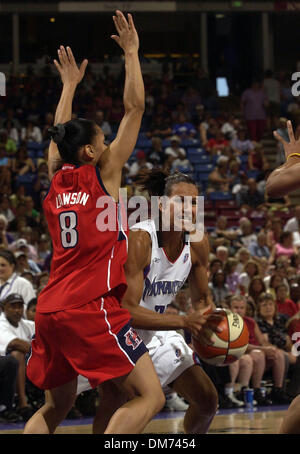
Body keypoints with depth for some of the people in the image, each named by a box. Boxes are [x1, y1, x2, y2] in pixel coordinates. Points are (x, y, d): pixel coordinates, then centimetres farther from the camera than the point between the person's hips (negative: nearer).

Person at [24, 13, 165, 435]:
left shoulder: (56, 179, 15)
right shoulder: (103, 173, 0)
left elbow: (60, 133, 35)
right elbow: (135, 108, 3)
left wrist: (70, 84, 46)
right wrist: (131, 53, 11)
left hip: (49, 309, 8)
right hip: (91, 306, -7)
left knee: (56, 407, 20)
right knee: (150, 396, -8)